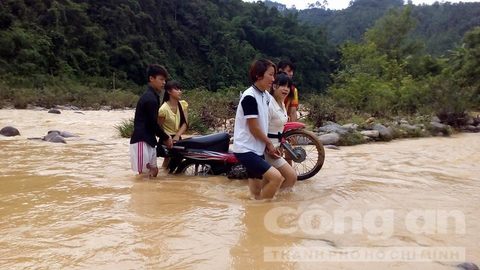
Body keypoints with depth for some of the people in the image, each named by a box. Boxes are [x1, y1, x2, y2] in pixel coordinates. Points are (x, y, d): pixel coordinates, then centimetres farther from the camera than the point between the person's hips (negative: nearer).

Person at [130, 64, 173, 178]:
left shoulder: (152, 96, 15)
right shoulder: (150, 98, -16)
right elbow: (153, 123, -18)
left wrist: (164, 137, 14)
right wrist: (166, 138, -5)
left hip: (148, 140, 10)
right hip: (142, 141, -10)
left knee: (153, 171, 13)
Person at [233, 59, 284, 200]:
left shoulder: (266, 96, 9)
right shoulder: (249, 97, -18)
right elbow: (254, 128, -17)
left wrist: (267, 145, 6)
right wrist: (269, 143, -2)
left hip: (257, 149, 9)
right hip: (246, 150, -9)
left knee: (256, 193, 12)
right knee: (276, 177, -20)